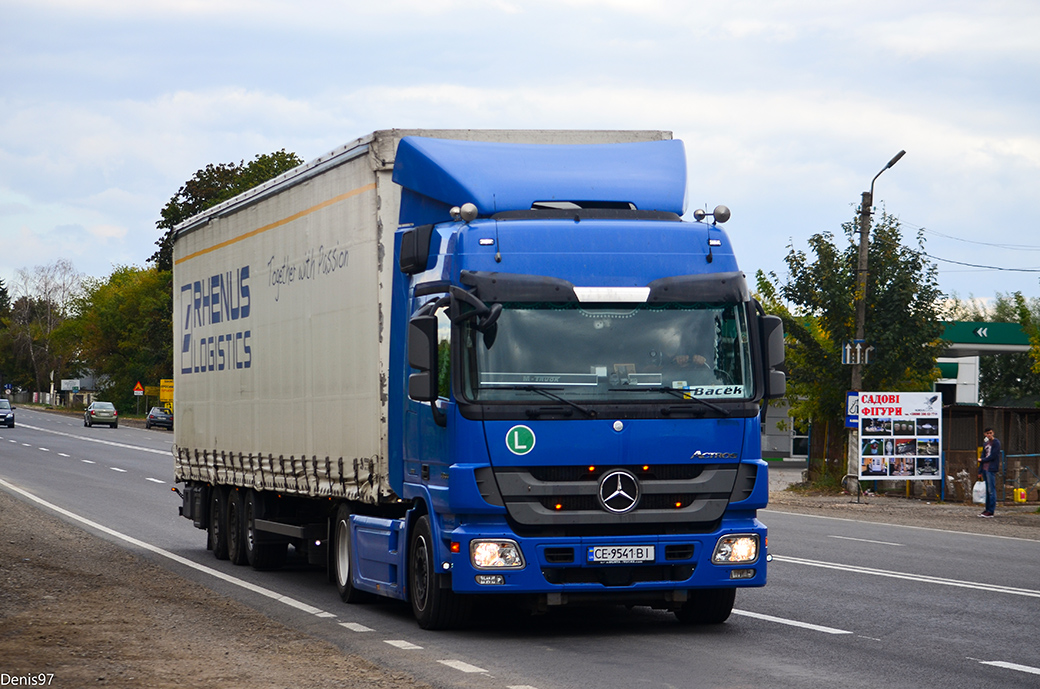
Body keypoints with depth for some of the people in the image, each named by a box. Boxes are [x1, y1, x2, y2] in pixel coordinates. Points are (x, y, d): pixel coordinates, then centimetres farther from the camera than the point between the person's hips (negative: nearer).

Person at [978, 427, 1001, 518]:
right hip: (985, 469, 8)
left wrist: (982, 460, 1)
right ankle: (987, 509, 11)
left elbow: (993, 456, -12)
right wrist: (980, 471, 15)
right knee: (987, 490, 8)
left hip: (991, 469, -8)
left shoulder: (996, 443, -5)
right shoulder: (985, 444, 18)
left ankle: (991, 511, -10)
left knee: (991, 490, -8)